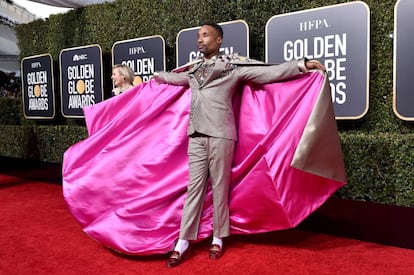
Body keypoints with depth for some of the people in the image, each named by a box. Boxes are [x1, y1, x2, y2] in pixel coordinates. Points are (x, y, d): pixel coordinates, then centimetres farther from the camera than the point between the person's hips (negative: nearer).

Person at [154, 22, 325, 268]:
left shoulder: (232, 65, 2)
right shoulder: (194, 70, 19)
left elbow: (267, 73, -5)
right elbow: (176, 77, 40)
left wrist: (302, 64, -13)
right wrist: (157, 76, 56)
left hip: (220, 135, -5)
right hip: (196, 135, 5)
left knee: (219, 187, 2)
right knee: (194, 187, 5)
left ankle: (218, 239, 18)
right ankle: (183, 243, 9)